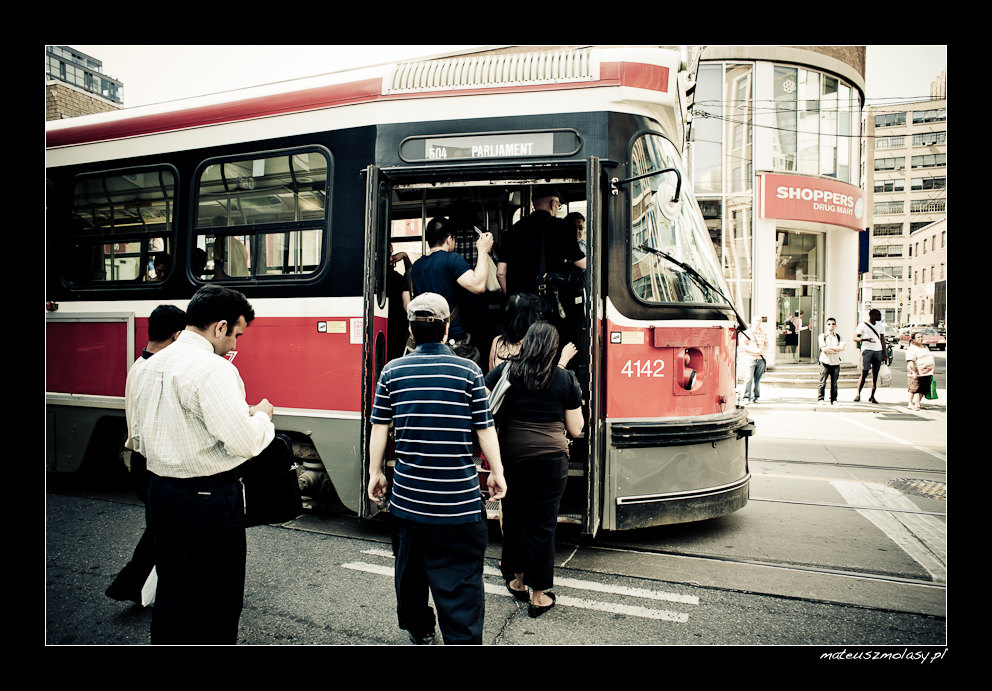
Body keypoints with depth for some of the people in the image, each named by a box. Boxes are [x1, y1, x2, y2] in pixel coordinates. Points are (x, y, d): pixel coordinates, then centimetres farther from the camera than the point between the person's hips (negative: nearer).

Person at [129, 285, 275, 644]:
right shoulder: (213, 369, -20)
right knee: (215, 601, 6)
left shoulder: (150, 366, 8)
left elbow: (138, 435, 17)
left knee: (171, 591, 23)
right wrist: (262, 415, -4)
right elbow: (244, 442, -24)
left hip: (159, 489, 9)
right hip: (208, 497, -9)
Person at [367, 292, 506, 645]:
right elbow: (485, 428, -3)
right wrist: (497, 472, 9)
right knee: (461, 575, 3)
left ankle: (418, 630, 40)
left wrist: (375, 473, 14)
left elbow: (380, 427, 2)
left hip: (408, 493, 3)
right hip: (458, 496, -3)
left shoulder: (392, 371, -1)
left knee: (411, 564, 21)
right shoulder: (468, 370, -6)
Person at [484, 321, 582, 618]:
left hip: (512, 456, 1)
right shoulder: (566, 379, 1)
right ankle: (539, 595, 15)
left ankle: (519, 580, 33)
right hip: (551, 458, -1)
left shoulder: (506, 370, 1)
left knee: (514, 518, 17)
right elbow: (575, 429, 6)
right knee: (543, 525, 6)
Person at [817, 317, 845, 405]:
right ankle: (820, 399, 0)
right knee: (823, 382, -5)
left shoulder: (838, 336, 11)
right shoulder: (822, 336, 3)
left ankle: (833, 400, 12)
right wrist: (836, 350, -7)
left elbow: (842, 348, -5)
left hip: (836, 362, 3)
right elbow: (823, 349, -10)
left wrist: (830, 347, -10)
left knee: (834, 383, 5)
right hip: (825, 361, -2)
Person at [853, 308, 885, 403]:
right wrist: (865, 339, -25)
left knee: (875, 374, 2)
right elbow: (855, 338, -6)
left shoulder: (879, 324, 16)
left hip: (878, 351, 5)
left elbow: (882, 339, 22)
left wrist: (885, 352, 17)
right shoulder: (863, 325, 0)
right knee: (864, 373, -9)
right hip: (867, 350, -5)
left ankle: (872, 396, 6)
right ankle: (858, 394, 1)